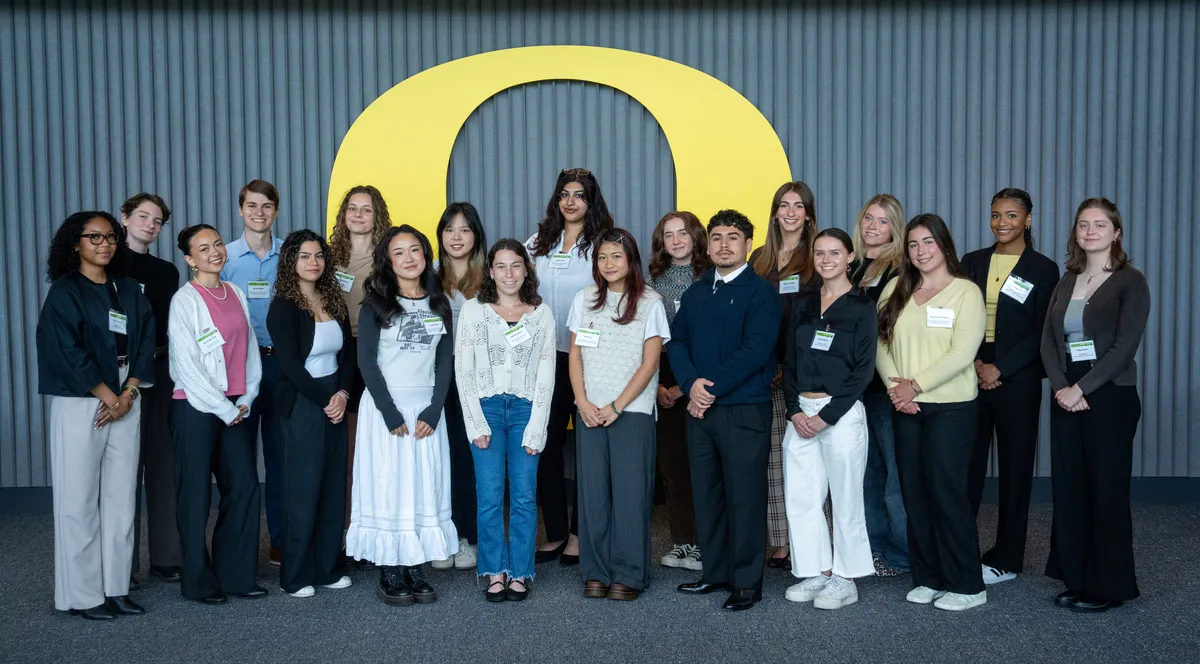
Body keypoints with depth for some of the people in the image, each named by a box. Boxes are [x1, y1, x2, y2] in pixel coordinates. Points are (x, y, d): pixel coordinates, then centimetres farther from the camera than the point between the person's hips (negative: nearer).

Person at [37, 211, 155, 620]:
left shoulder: (129, 290, 13)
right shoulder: (64, 292, -1)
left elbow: (146, 342, 7)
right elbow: (67, 351, -10)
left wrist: (128, 394, -5)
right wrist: (107, 396, -11)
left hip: (126, 402, 5)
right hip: (79, 404, -5)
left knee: (121, 498, 4)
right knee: (79, 499, -2)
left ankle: (116, 588, 11)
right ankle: (82, 595, 5)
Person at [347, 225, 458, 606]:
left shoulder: (439, 305, 9)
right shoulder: (377, 304, -1)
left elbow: (445, 362, 6)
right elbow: (366, 361, -7)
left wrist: (434, 411, -5)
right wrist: (390, 414, -13)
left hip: (426, 409, 3)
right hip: (385, 407, -3)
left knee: (425, 487, 3)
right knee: (387, 486, -2)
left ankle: (416, 571, 11)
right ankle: (390, 575, 6)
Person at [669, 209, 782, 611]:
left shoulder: (761, 293, -5)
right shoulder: (695, 294, 14)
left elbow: (755, 351, -15)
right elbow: (677, 342, 8)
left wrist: (712, 389, -15)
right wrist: (691, 384, -11)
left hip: (744, 410, -6)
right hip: (699, 410, 6)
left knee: (744, 496, 0)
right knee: (706, 494, 11)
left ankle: (747, 582, 10)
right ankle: (716, 572, 24)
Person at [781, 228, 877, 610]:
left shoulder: (861, 307, -2)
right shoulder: (802, 306, 12)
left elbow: (863, 370, -7)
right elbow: (790, 362, 11)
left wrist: (826, 416, -13)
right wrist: (795, 411, -3)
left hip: (841, 413, -5)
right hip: (801, 412, 5)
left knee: (846, 498, 2)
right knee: (800, 497, 5)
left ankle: (845, 579, 14)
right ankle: (817, 572, 17)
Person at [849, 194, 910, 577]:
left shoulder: (901, 271, -6)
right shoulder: (851, 267, 14)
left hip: (886, 383, -7)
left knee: (896, 470, -1)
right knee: (866, 467, 13)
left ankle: (901, 555, 10)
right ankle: (874, 548, 23)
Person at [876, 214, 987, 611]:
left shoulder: (966, 292, -3)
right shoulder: (896, 290, 11)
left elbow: (962, 353, -13)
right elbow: (882, 343, 5)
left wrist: (916, 385, -15)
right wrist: (895, 387, -10)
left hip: (950, 407, -5)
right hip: (906, 408, 5)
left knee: (946, 493, -5)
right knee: (914, 493, 8)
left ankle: (966, 586, 7)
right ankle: (929, 579, 19)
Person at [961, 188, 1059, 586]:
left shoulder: (1043, 270, 0)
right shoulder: (972, 263, 10)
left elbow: (1041, 334, -5)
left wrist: (999, 369, -13)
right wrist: (975, 363, -9)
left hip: (1017, 378, -2)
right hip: (971, 374, 3)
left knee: (1015, 467, 5)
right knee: (966, 463, 3)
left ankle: (1006, 558, 15)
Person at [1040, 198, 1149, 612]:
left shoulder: (1130, 282, -4)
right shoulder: (1066, 283, 13)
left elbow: (1125, 346, -13)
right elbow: (1048, 342, 5)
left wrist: (1081, 388, -17)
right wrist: (1061, 388, -10)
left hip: (1110, 396, -5)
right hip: (1067, 397, 5)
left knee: (1107, 490, 1)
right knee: (1069, 488, 7)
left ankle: (1109, 586, 13)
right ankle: (1077, 579, 18)